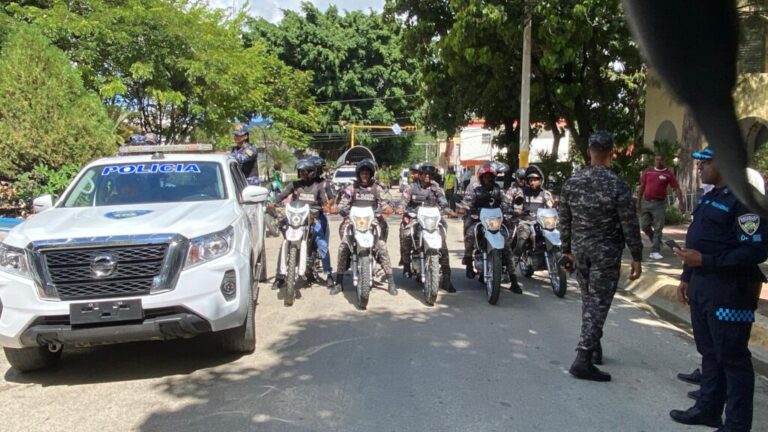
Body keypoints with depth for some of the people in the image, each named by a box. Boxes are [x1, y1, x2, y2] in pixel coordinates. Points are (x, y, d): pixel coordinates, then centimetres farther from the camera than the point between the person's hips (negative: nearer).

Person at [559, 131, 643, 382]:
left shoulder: (571, 183, 1)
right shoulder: (618, 186, -13)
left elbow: (564, 222, 7)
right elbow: (630, 226, -11)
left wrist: (567, 250, 17)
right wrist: (636, 258, -3)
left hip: (579, 251, 5)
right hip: (606, 253, -5)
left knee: (588, 300, 20)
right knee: (598, 304, -2)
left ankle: (593, 346, 33)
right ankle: (583, 359, -5)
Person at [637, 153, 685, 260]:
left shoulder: (669, 173, -3)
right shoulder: (647, 172, 5)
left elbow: (676, 188, -4)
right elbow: (641, 187, 9)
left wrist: (681, 203, -13)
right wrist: (638, 202, 6)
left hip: (660, 203, -3)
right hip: (646, 202, 3)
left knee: (658, 229, -1)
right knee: (644, 226, 5)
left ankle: (655, 251, 3)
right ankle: (655, 240, 31)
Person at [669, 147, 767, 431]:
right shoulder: (711, 197, 15)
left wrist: (705, 261, -23)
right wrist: (687, 277, 18)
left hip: (729, 292, -9)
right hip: (702, 288, 10)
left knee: (732, 358, 1)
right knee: (709, 352, 19)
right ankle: (708, 409, 32)